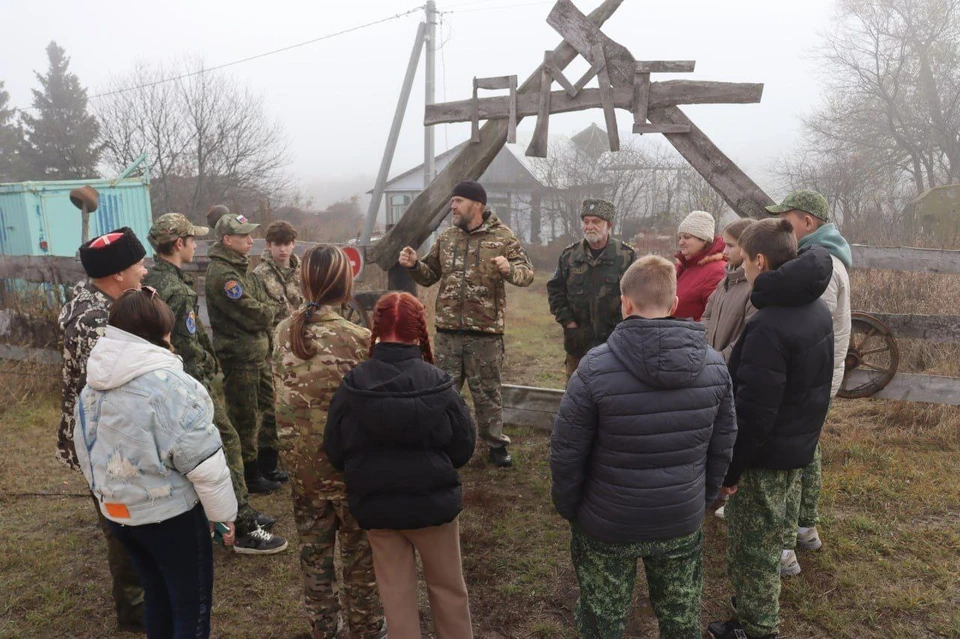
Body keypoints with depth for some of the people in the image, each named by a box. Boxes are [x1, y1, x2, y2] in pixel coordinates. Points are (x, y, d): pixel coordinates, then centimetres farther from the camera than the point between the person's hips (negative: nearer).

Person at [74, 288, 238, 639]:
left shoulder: (91, 386, 1)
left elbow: (87, 453, 12)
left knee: (158, 597, 23)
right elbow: (205, 464, -20)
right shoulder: (170, 385, -22)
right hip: (171, 514, -7)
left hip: (117, 512, 7)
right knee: (193, 607, 9)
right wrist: (224, 514, -8)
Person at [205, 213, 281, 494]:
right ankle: (250, 476, 16)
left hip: (257, 353, 10)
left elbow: (264, 302, 13)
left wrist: (264, 313, -7)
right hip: (239, 357, -10)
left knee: (266, 408, 18)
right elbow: (253, 315, -22)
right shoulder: (222, 274, -19)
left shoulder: (239, 267, 13)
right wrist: (269, 313, -4)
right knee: (245, 417, 3)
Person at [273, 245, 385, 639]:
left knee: (313, 548, 20)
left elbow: (282, 390, 3)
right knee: (358, 551, 15)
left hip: (302, 462, 5)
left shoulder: (284, 332, -5)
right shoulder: (357, 339, -22)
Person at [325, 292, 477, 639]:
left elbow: (334, 452, -7)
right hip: (434, 501, -1)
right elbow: (464, 448, -9)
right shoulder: (438, 382, -18)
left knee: (396, 591, 18)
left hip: (375, 504, 1)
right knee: (447, 586, 20)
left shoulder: (352, 385, -16)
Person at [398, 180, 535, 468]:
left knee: (487, 392, 9)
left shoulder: (503, 237, -2)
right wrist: (413, 265, -4)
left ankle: (496, 444, 25)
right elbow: (430, 275, 16)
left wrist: (510, 269, -26)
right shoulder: (446, 238, 9)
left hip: (485, 332, -3)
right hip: (447, 330, 4)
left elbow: (528, 273, -5)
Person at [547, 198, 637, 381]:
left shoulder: (627, 255, -2)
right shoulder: (569, 255, 5)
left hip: (615, 339, -2)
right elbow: (555, 290, 8)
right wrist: (567, 321, -2)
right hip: (578, 341, 3)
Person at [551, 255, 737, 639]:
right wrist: (702, 501, 15)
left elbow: (566, 454, -15)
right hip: (682, 525, 4)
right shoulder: (714, 364, -7)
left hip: (607, 527, -3)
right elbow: (722, 448, 2)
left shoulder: (596, 368, -21)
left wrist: (568, 508, 1)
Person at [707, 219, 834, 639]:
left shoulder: (768, 326, -27)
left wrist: (730, 466, -17)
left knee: (752, 550, 7)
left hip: (766, 456, -9)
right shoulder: (816, 310, 4)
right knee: (764, 544, 23)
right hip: (798, 446, 9)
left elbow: (754, 410, -27)